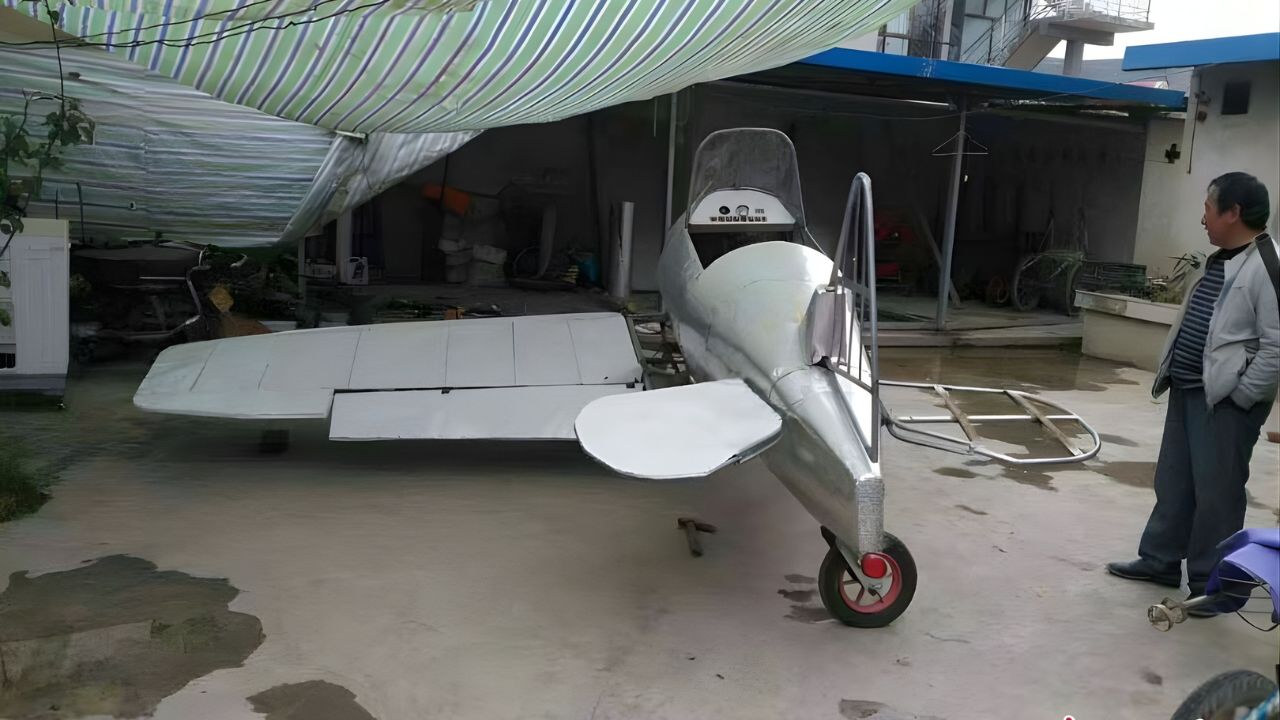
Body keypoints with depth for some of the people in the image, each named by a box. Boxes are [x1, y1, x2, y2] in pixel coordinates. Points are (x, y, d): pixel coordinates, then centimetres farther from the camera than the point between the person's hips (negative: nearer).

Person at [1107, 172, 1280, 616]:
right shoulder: (1220, 261, 13)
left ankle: (1209, 583, 12)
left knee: (1216, 492, 0)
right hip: (1188, 390, 10)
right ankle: (1160, 560, 29)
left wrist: (1242, 395, -17)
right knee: (1173, 482, 17)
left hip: (1225, 400, -9)